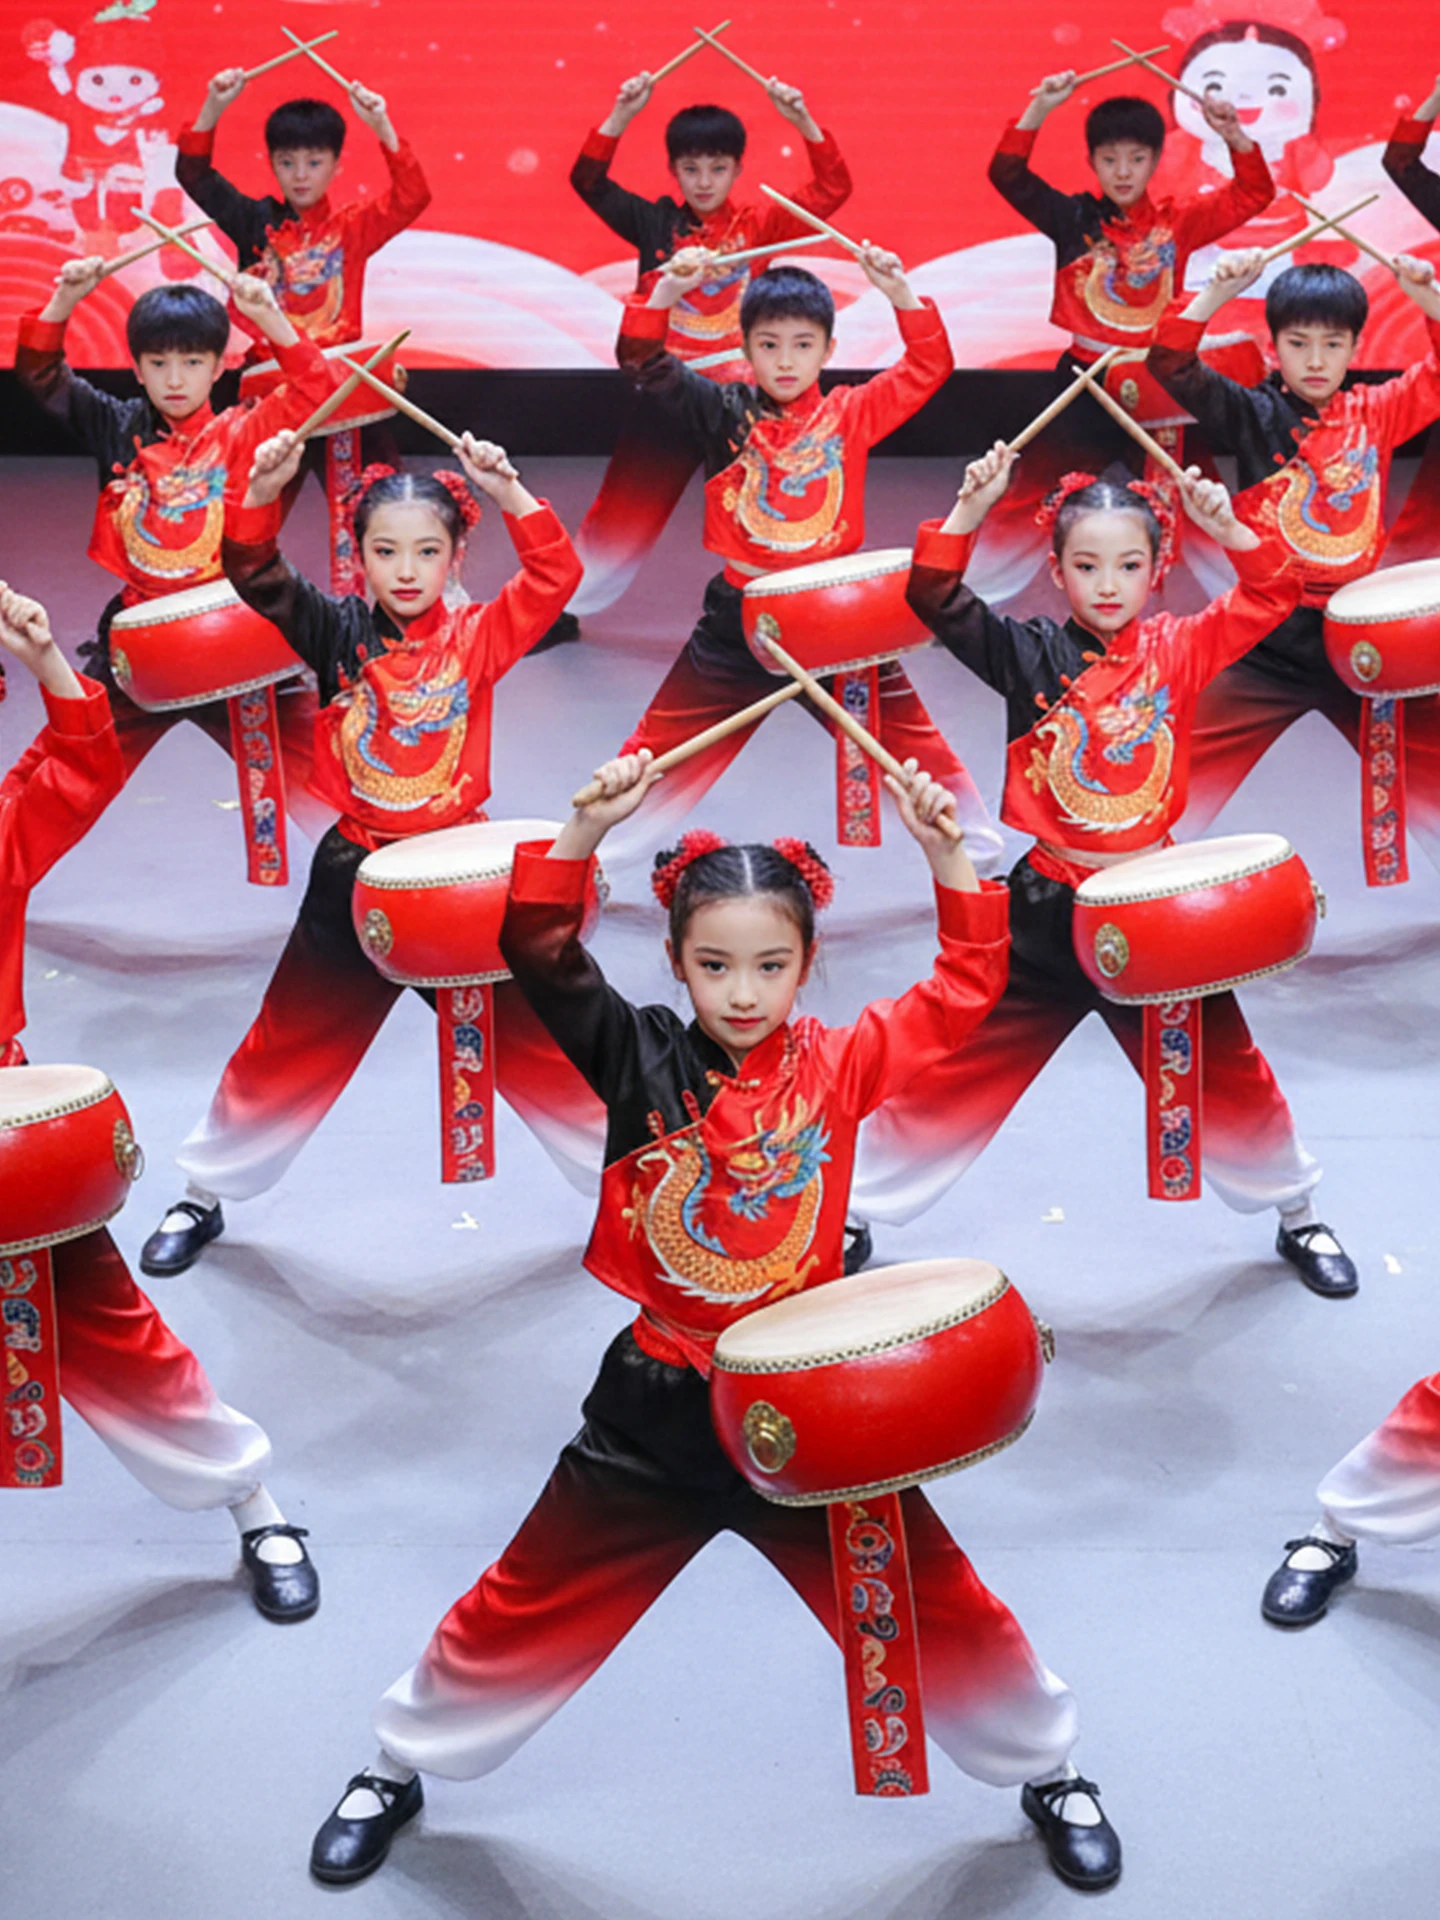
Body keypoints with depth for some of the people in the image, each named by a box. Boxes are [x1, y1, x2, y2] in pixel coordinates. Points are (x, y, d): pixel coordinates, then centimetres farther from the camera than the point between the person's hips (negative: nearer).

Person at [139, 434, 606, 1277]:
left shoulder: (479, 636, -2)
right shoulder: (339, 633, 0)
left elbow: (556, 574, -16)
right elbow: (259, 575, -12)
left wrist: (508, 491, -29)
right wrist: (265, 490, -28)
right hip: (355, 876, 1)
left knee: (537, 1036, 5)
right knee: (290, 1047, 11)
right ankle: (206, 1194, 27)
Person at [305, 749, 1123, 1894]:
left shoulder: (838, 1064, -2)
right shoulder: (641, 1058, -4)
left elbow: (966, 989, -2)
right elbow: (541, 951, -14)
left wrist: (946, 852, -13)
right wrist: (590, 827, -27)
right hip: (655, 1410, 0)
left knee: (935, 1605, 5)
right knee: (522, 1613, 8)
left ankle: (1046, 1769, 33)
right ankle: (402, 1767, 33)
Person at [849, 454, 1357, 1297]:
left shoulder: (1177, 649, 1)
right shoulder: (1030, 655, -3)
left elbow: (1273, 594, -3)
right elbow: (935, 596, -13)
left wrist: (1225, 524, -17)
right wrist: (973, 506, -24)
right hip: (1044, 912, -1)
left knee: (1225, 1069, 12)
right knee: (956, 1069, 3)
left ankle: (1297, 1214, 34)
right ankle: (851, 1209, 18)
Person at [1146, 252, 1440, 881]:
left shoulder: (1376, 413, 7)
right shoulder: (1251, 416, 0)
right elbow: (1171, 364, -9)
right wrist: (1218, 292, -21)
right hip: (1269, 638, -2)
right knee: (1177, 765, -7)